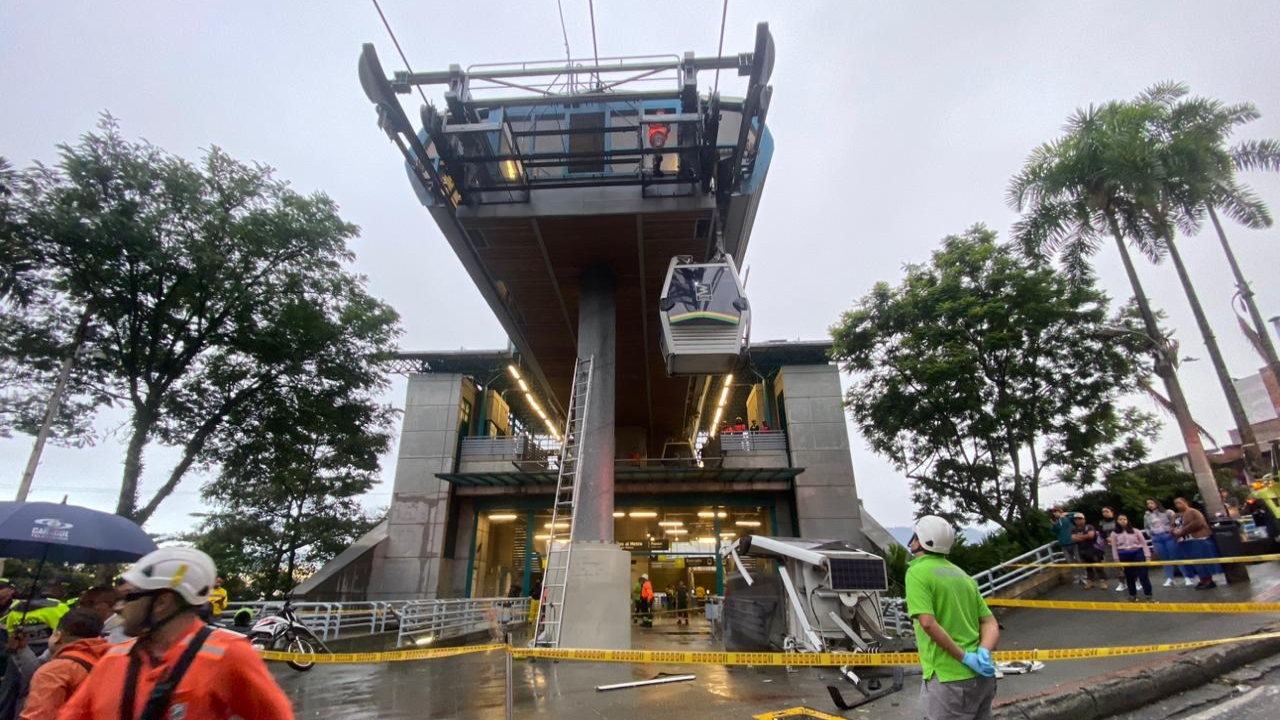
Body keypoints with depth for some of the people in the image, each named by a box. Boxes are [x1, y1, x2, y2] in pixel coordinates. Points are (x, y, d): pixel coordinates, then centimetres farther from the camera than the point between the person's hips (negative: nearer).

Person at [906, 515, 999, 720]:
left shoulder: (917, 572, -11)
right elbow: (991, 623, 10)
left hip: (950, 680, -8)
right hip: (983, 677, 8)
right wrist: (983, 653, -6)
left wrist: (965, 658, -14)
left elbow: (928, 623, -22)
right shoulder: (962, 575, 14)